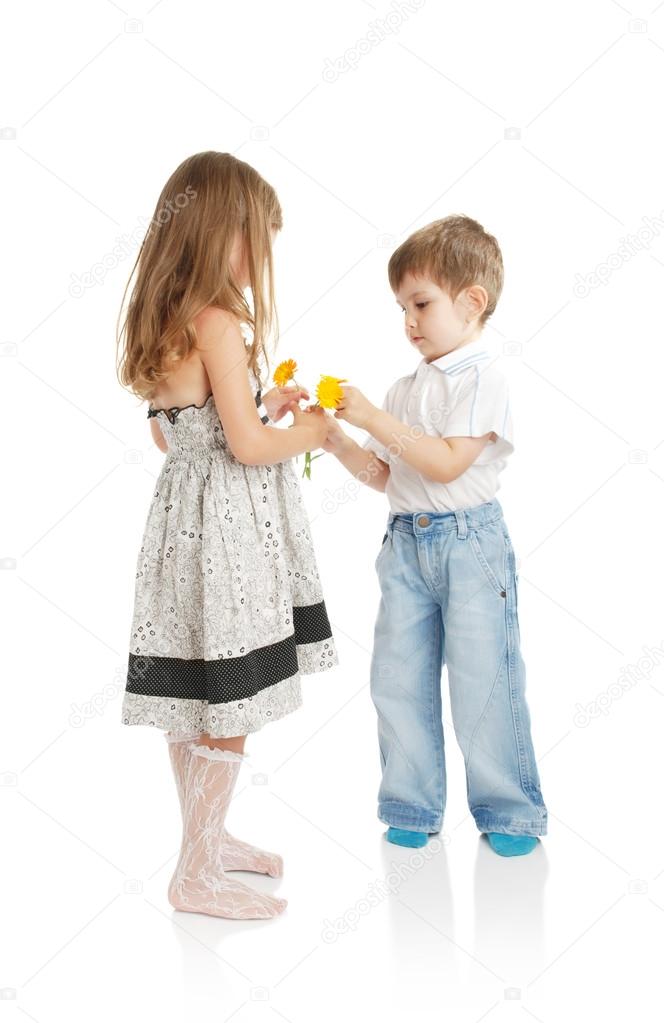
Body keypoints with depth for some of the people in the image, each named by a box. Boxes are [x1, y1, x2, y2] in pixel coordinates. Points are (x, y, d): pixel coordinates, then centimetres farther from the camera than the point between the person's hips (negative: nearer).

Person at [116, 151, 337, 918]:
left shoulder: (163, 324, 10)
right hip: (225, 524, -9)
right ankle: (198, 873, 13)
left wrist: (260, 405, 17)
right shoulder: (218, 323, -17)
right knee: (226, 707, 1)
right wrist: (309, 430, -1)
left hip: (184, 515, 9)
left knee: (194, 699, 18)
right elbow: (249, 446, -19)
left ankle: (207, 836, 34)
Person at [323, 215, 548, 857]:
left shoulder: (481, 377, -7)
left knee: (482, 683, 0)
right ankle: (412, 809, 22)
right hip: (407, 544, 7)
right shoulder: (405, 388, 14)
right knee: (397, 682, 7)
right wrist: (337, 440, 3)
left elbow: (447, 464, -18)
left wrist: (375, 419, -19)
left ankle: (509, 812, 17)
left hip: (469, 542, -6)